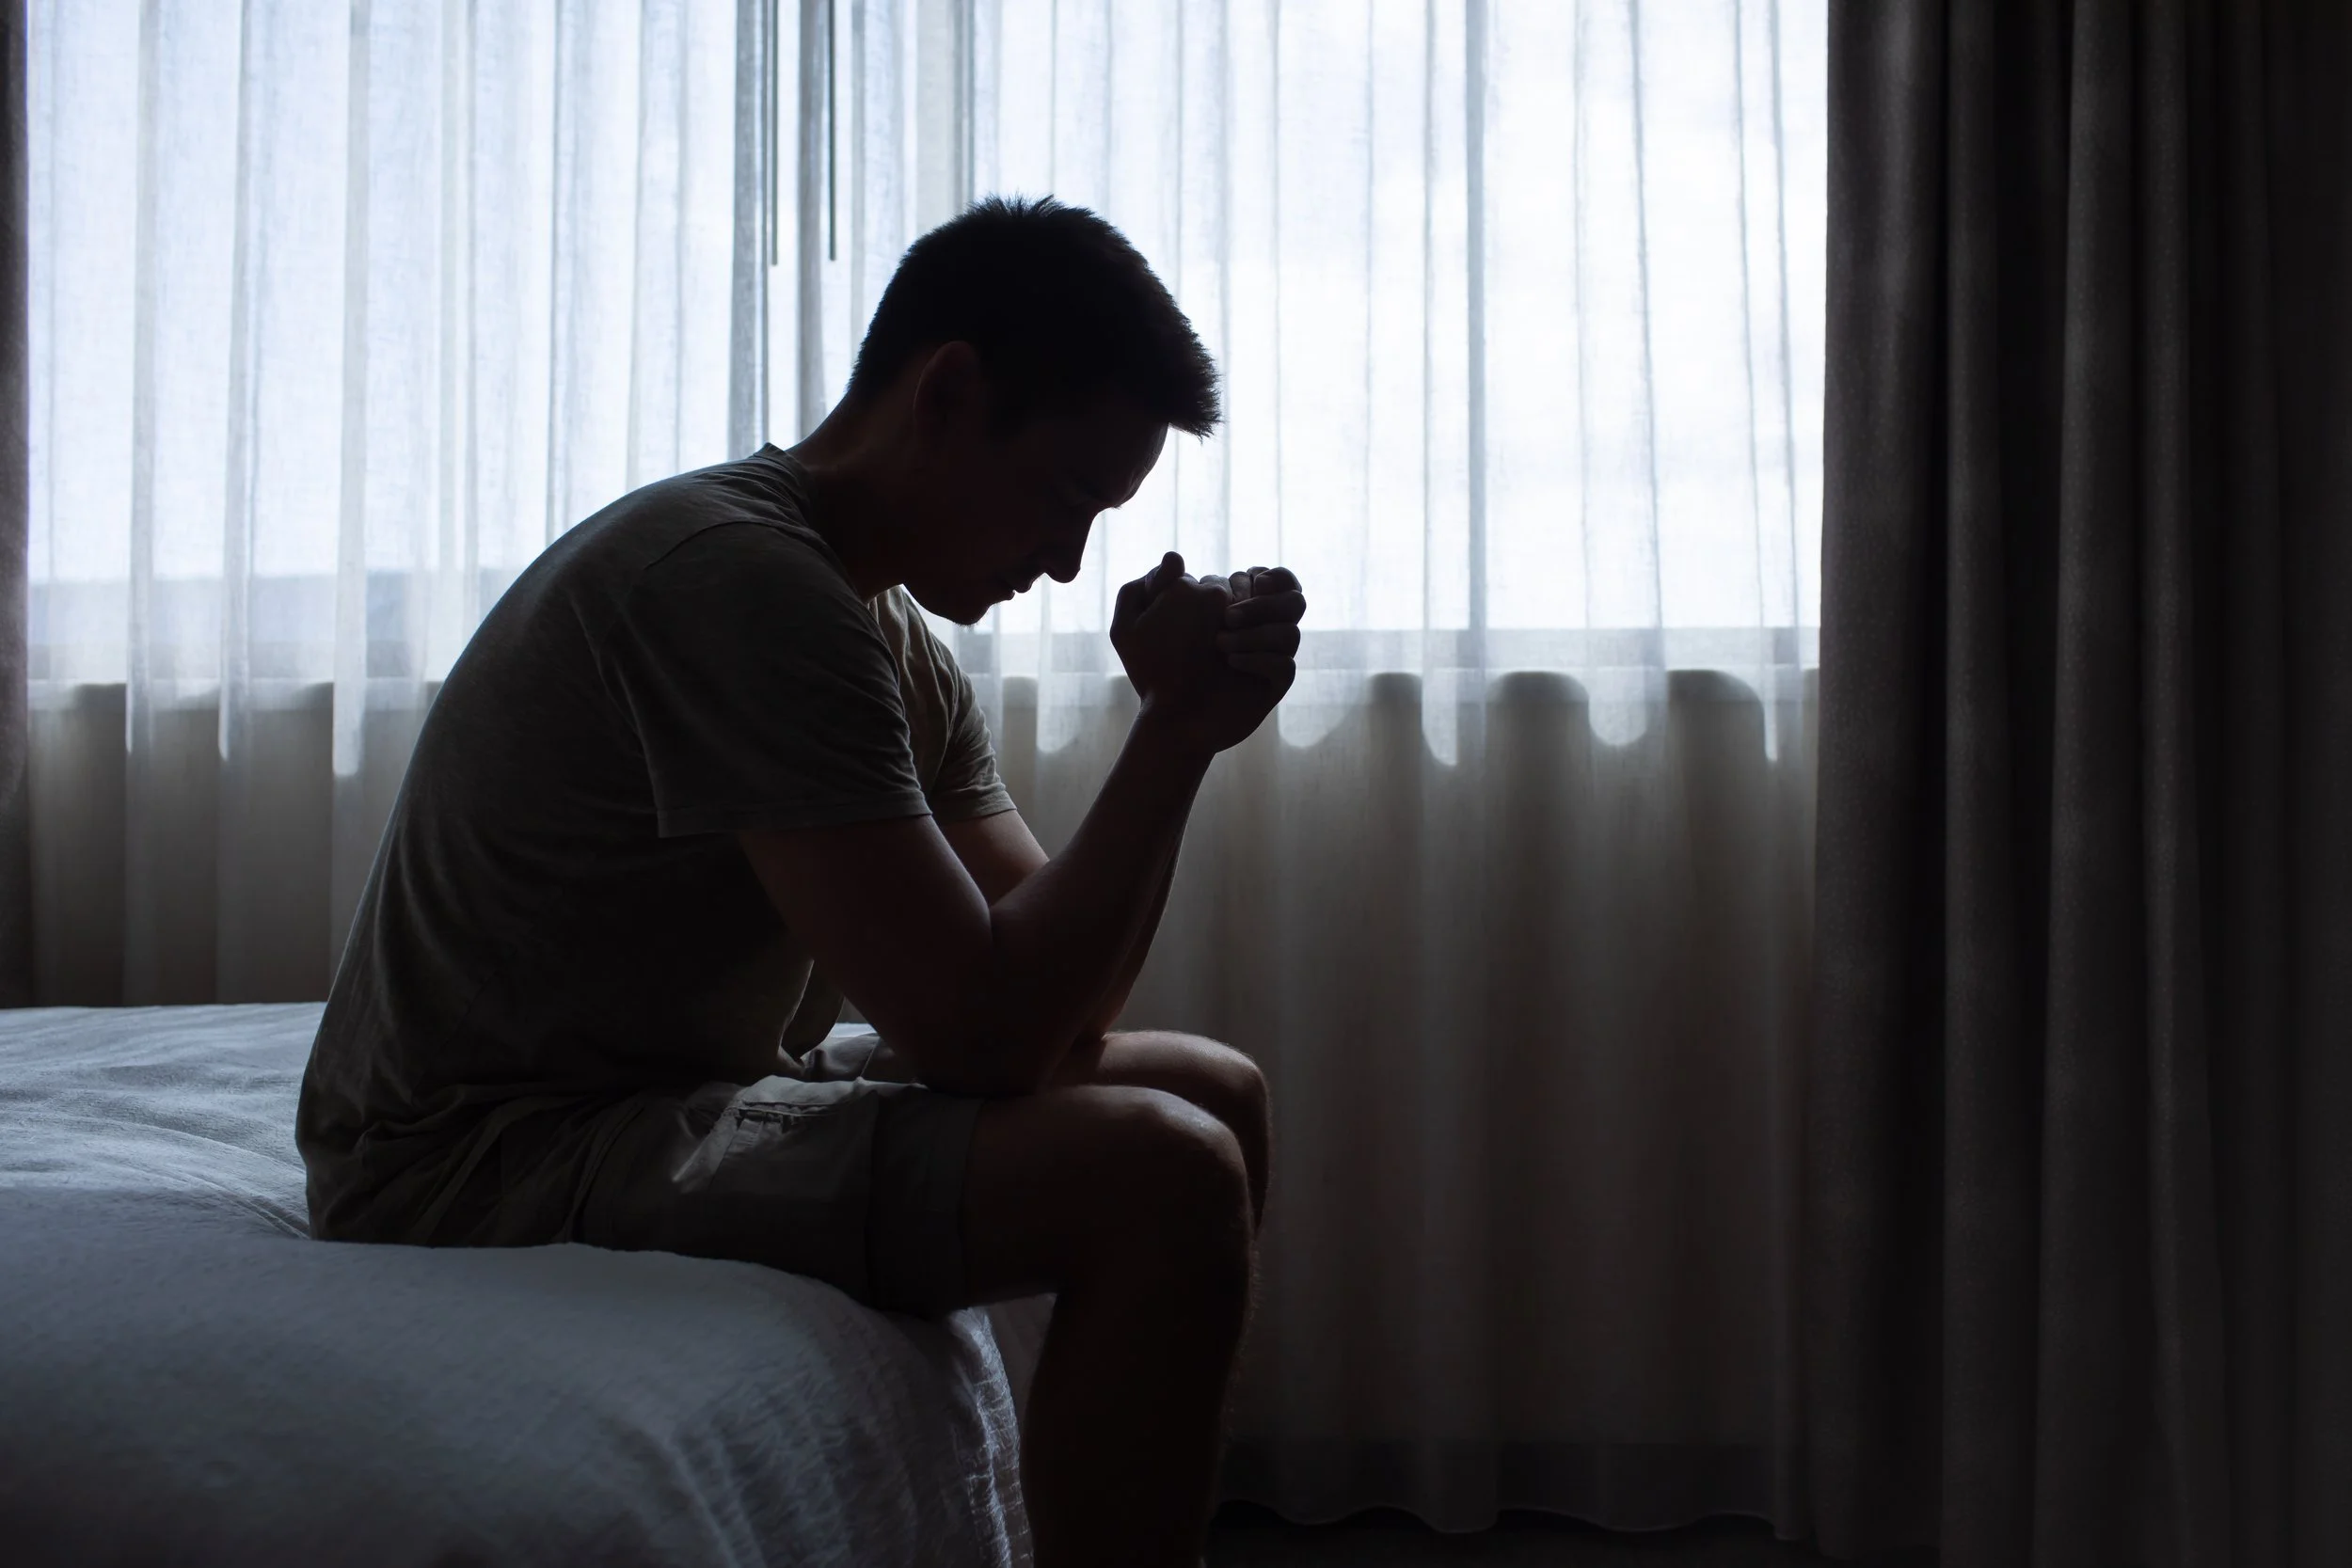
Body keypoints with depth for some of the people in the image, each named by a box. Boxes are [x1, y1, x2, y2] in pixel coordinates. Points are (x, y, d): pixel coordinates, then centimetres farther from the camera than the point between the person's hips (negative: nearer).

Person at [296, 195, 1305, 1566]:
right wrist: (1179, 732, -17)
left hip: (689, 1097, 10)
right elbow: (981, 1034, -25)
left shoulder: (899, 637, 9)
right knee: (1163, 1180, -24)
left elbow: (1057, 1008, 4)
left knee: (1216, 1093, 12)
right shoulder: (742, 579, -22)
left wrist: (1184, 723, -8)